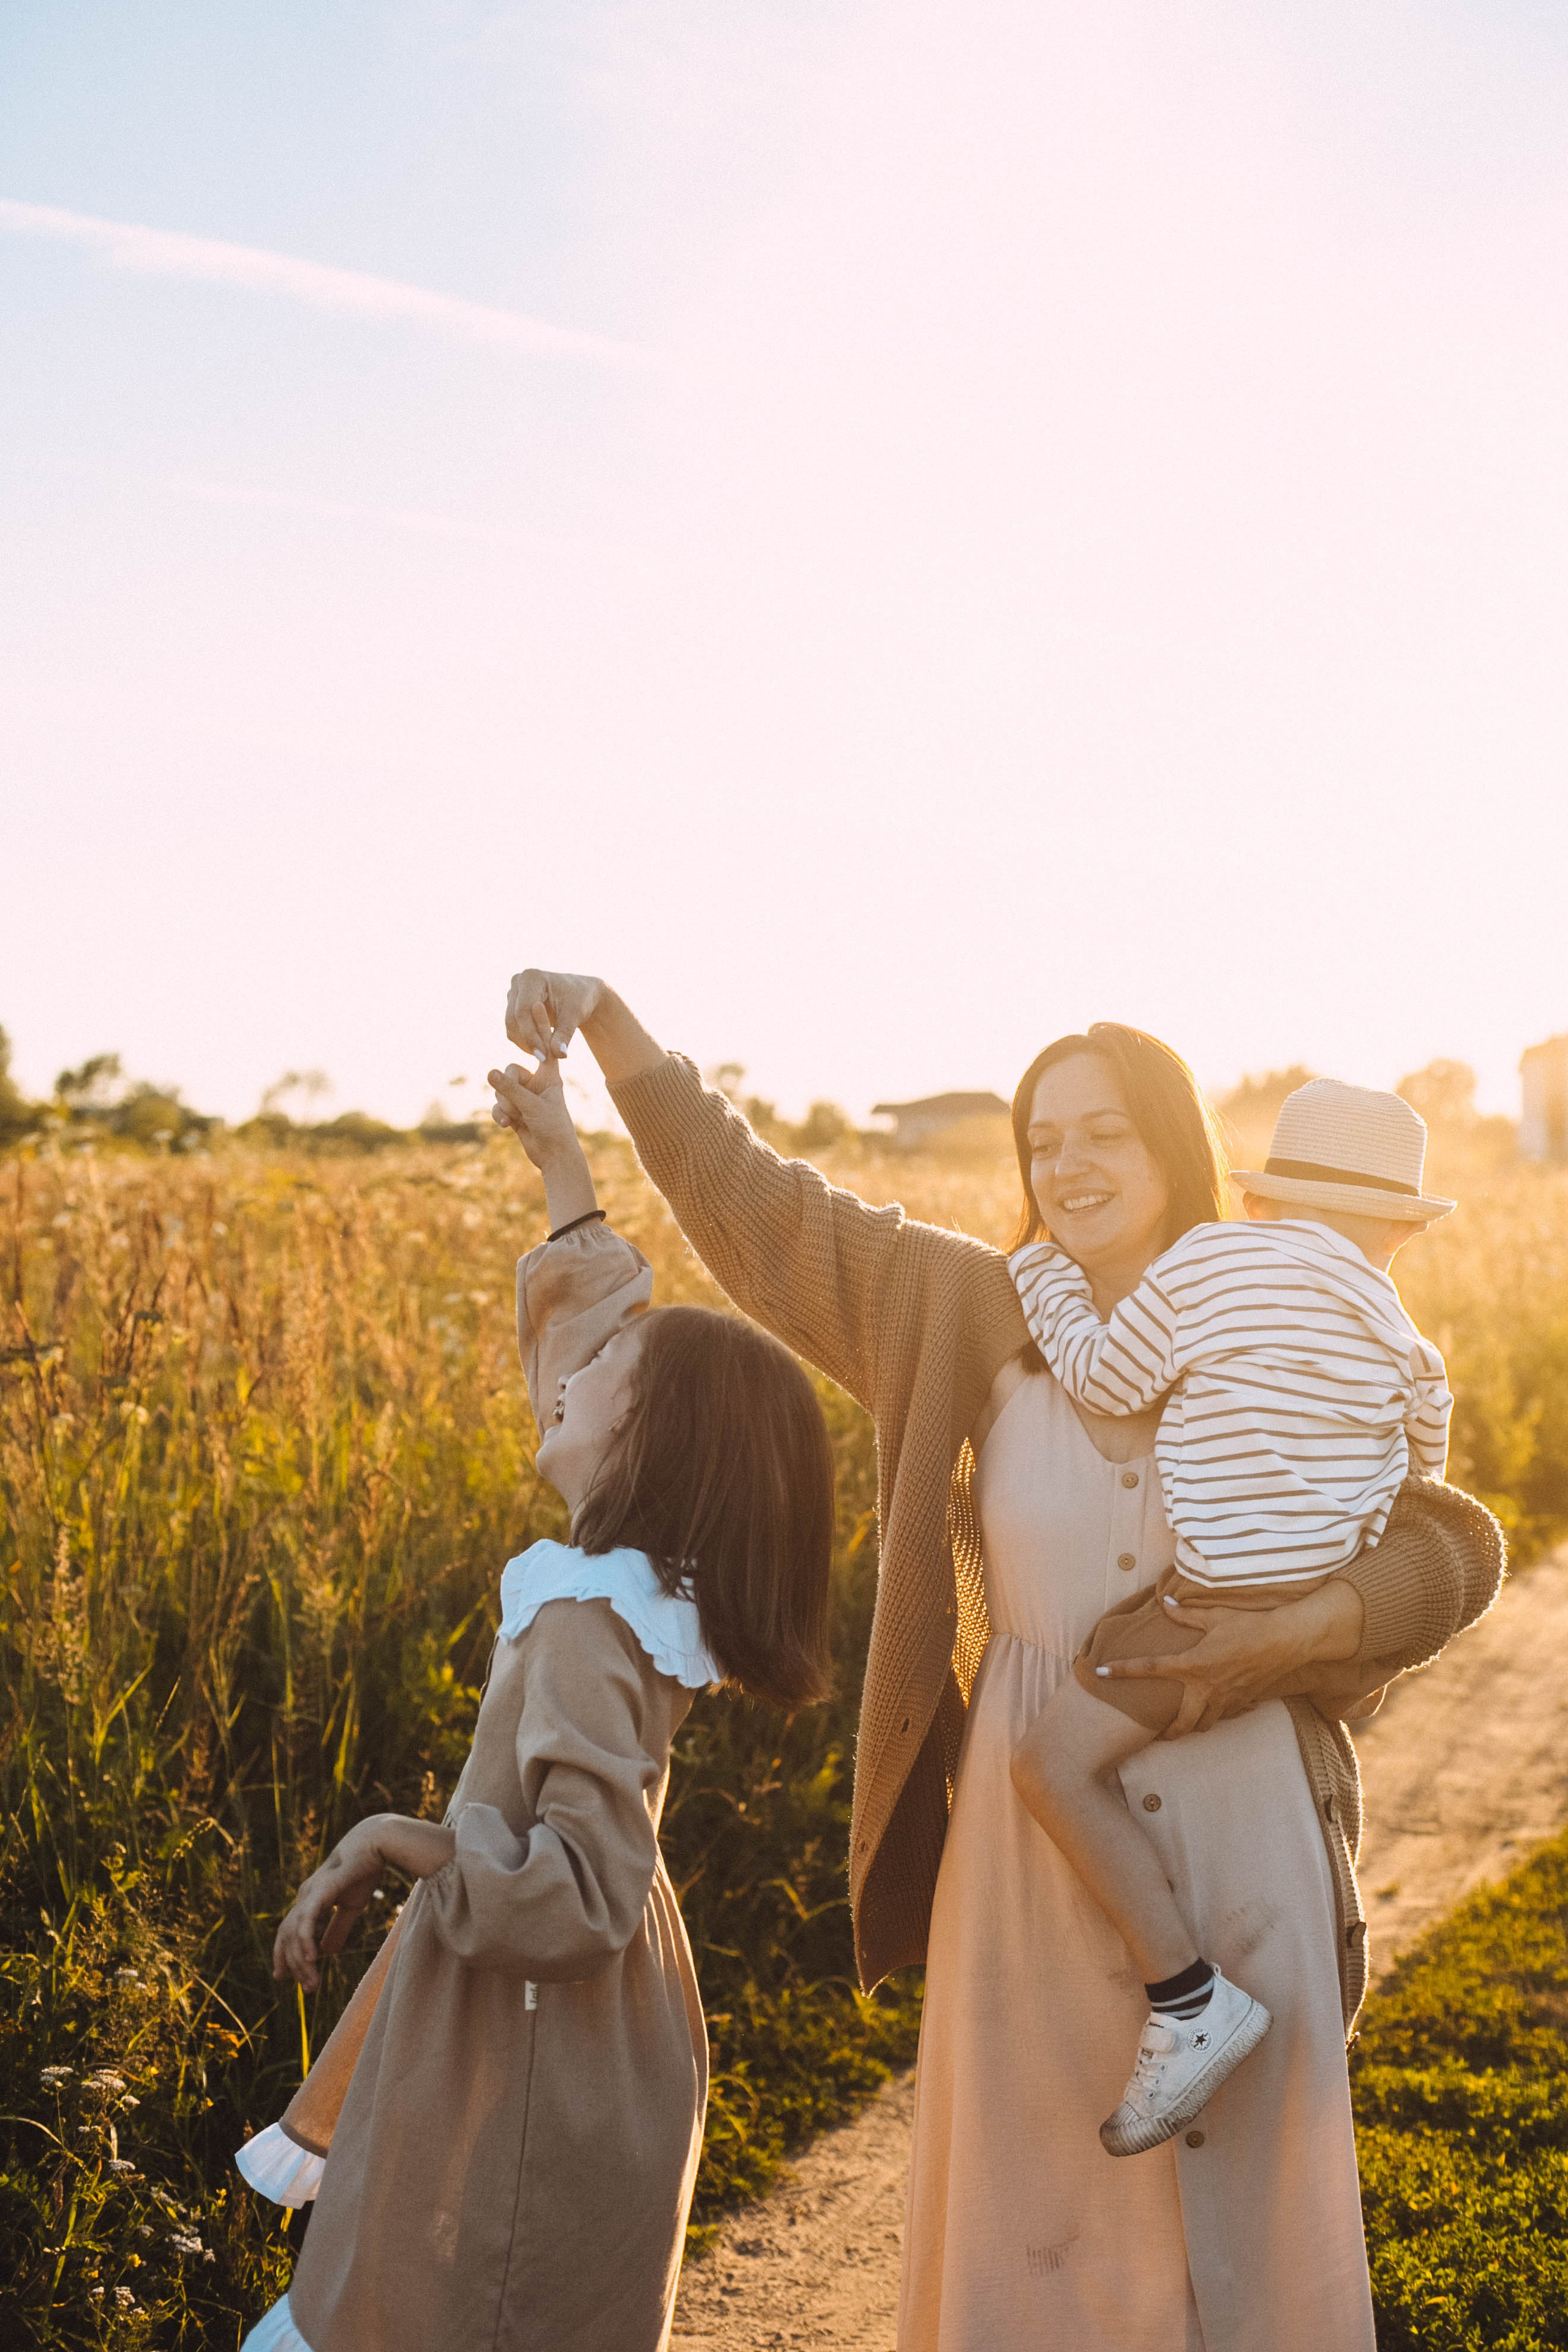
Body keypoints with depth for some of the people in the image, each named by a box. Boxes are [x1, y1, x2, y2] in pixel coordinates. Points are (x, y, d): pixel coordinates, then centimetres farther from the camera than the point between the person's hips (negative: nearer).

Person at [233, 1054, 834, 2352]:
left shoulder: (585, 1630, -26)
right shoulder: (656, 1587, -1)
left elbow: (584, 1893, -33)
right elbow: (608, 1319, 13)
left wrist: (394, 1838, -24)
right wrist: (562, 1162, 16)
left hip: (534, 2083, -9)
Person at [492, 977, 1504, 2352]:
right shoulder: (976, 1315, -1)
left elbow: (1451, 1549, 0)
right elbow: (761, 1208, -1)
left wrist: (1288, 1630, -18)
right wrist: (607, 1022, -9)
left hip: (1241, 1833, 0)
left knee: (1249, 2176, 12)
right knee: (1037, 2184, 11)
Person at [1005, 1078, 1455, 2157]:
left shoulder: (1209, 1260, -9)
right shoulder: (1401, 1338, 8)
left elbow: (1108, 1379, -5)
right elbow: (1422, 1462, 21)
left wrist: (1043, 1270, 10)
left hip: (1228, 1593, -8)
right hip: (1336, 1580, 8)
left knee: (1056, 1763, -11)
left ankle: (1191, 2002, -17)